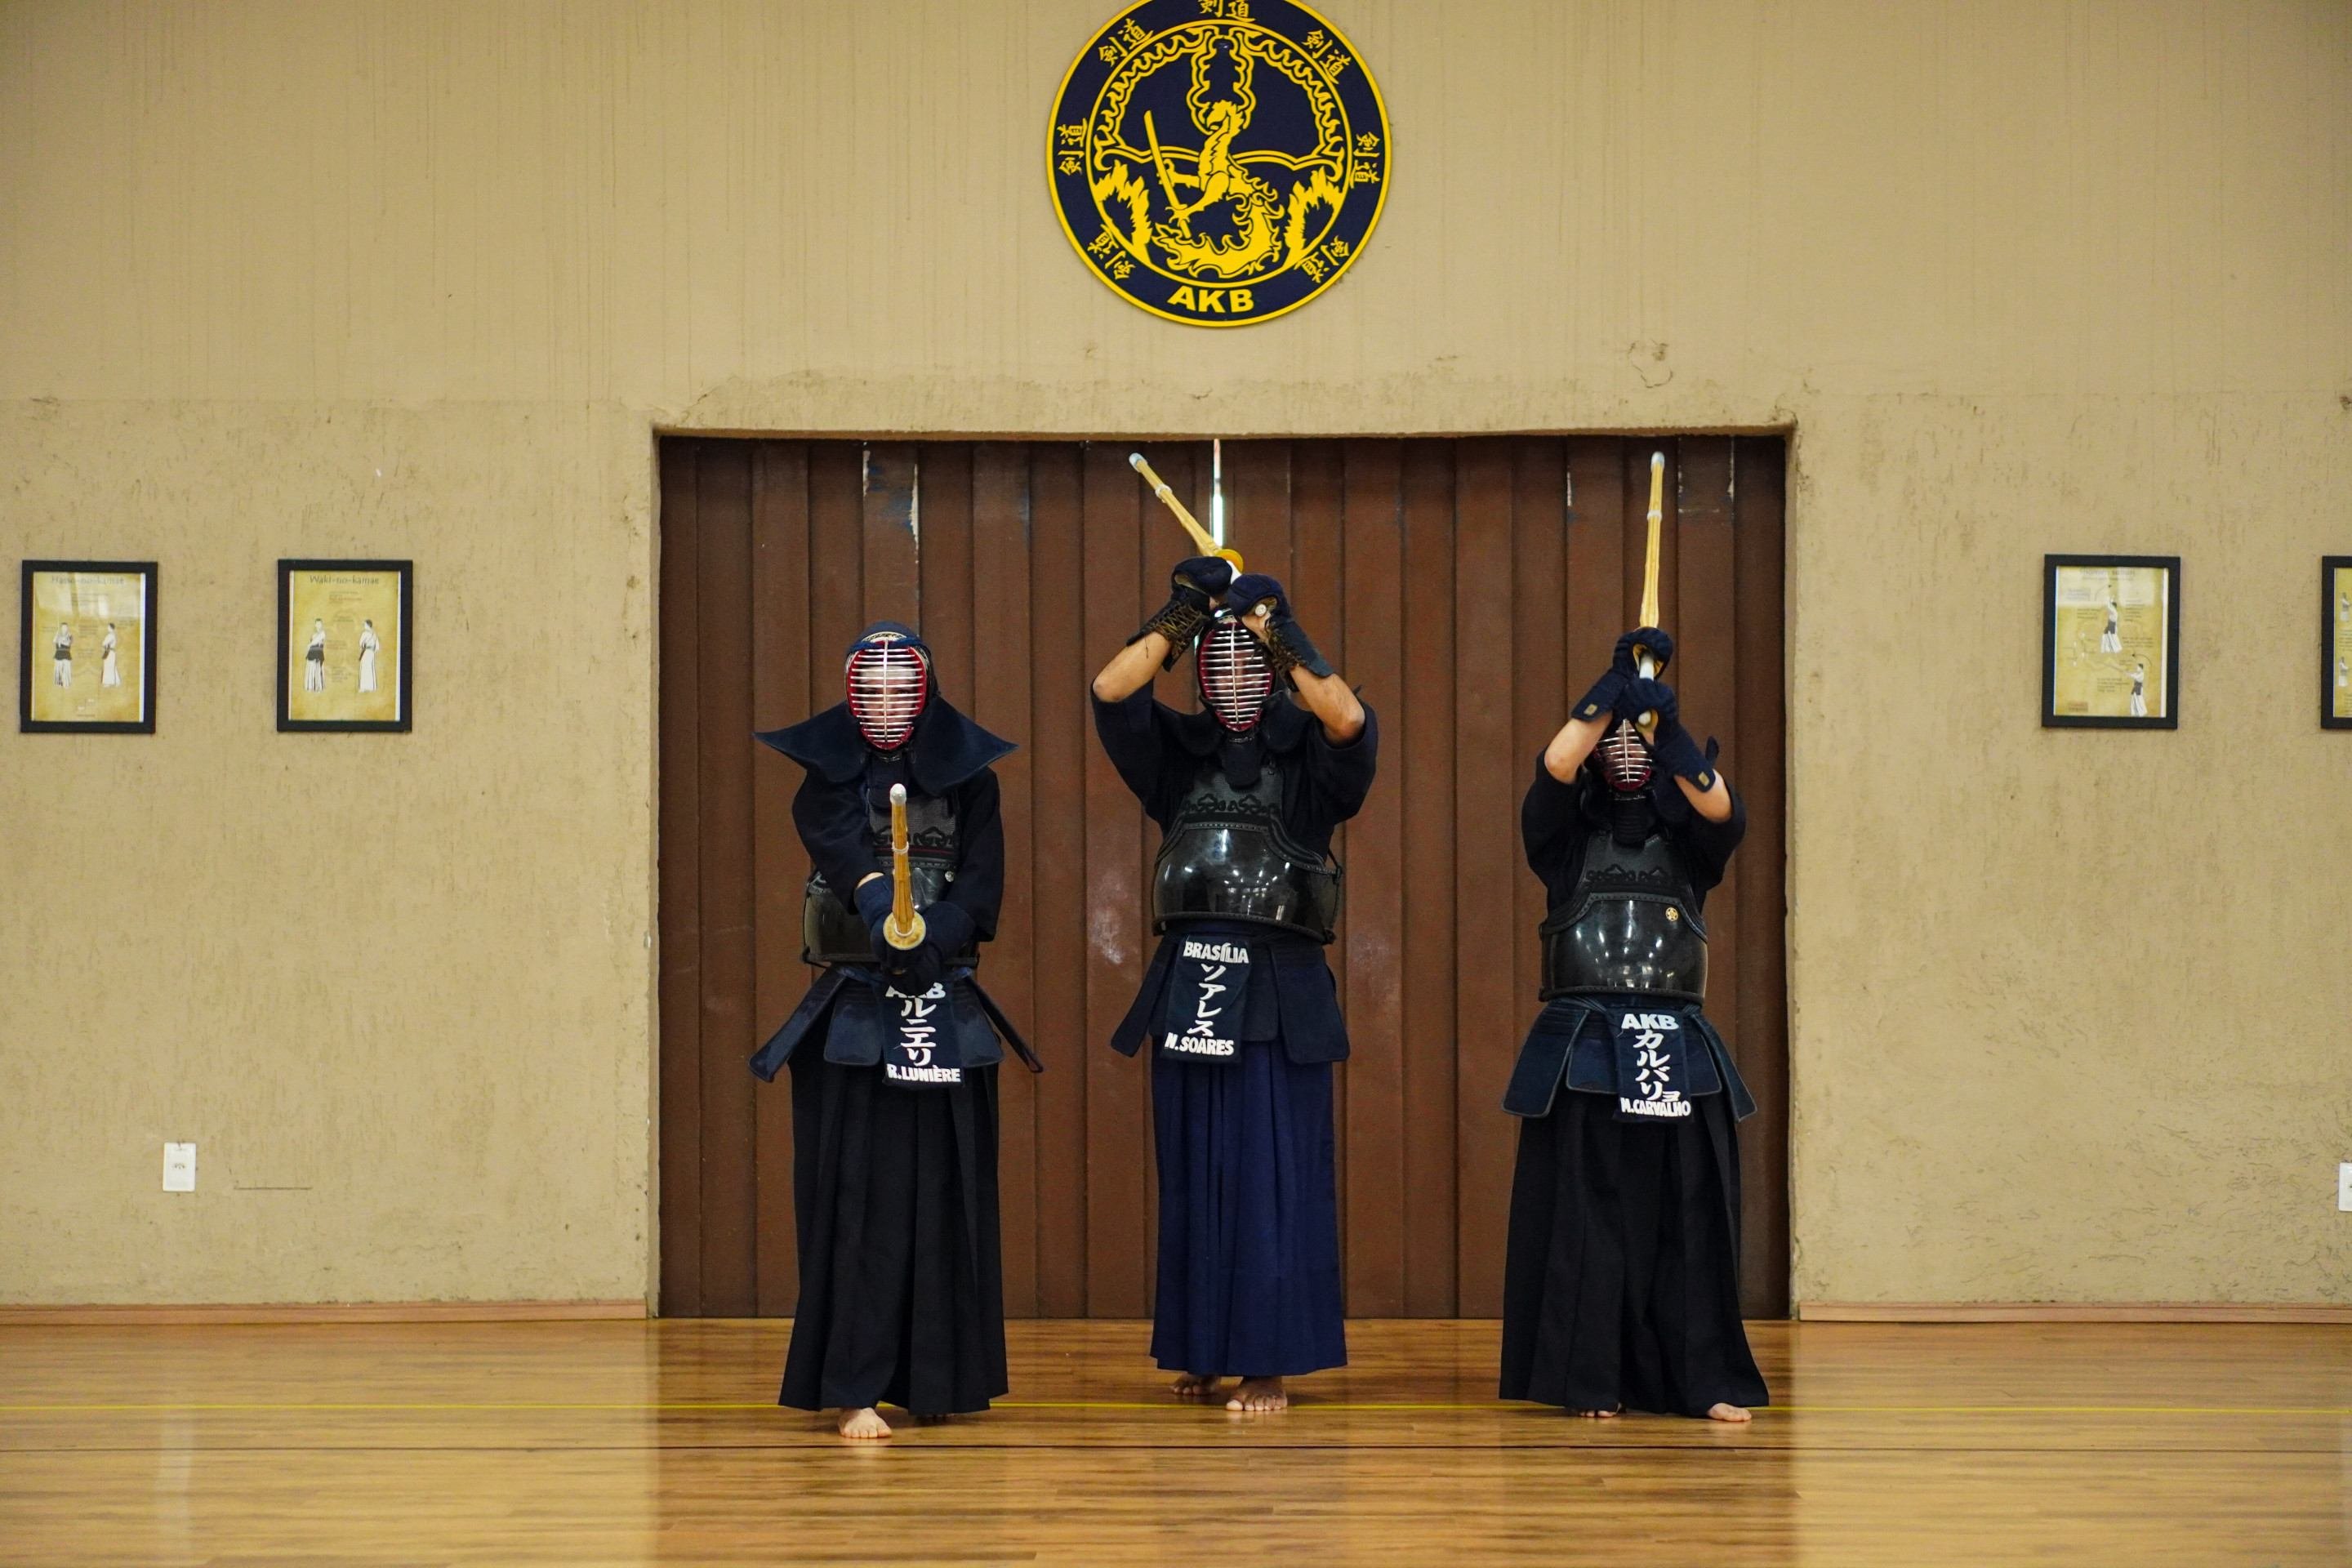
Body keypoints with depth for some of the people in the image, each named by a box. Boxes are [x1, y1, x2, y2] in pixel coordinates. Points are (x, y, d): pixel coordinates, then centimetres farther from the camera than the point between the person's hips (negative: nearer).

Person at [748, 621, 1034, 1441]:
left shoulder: (969, 778, 6)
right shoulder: (829, 776, 1)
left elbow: (982, 882, -4)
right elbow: (841, 847, -19)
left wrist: (934, 938, -24)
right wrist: (882, 912, -40)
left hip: (947, 1008, 2)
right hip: (853, 1008, -2)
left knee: (945, 1195, 4)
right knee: (857, 1195, -6)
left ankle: (936, 1378, 14)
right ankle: (854, 1389, -5)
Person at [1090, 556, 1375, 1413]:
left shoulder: (1307, 752, 2)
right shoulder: (1178, 753, 10)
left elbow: (1349, 719, -20)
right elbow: (1111, 691, -5)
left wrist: (1278, 634, -21)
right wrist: (1182, 614, -12)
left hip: (1278, 989, -3)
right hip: (1188, 983, 3)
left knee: (1275, 1175, -3)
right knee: (1193, 1176, 8)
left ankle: (1270, 1362, 2)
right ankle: (1200, 1353, 17)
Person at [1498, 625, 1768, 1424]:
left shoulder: (1686, 844, 12)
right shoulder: (1568, 840, 9)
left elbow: (1723, 810, -10)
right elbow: (1552, 770, -11)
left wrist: (1670, 728, -20)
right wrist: (1617, 683, -10)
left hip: (1678, 1051, 2)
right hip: (1583, 1049, -1)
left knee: (1687, 1218, -1)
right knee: (1584, 1217, -3)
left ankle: (1703, 1379, 3)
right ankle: (1589, 1380, 2)